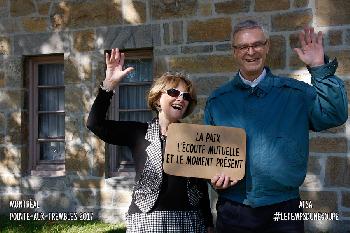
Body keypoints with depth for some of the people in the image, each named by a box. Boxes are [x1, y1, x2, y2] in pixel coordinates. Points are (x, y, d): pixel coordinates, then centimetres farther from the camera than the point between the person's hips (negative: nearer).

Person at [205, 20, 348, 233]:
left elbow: (335, 115, -10)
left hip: (284, 209, -1)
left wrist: (320, 69, -15)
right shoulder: (217, 101, 7)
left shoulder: (295, 92, 3)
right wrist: (214, 175, -6)